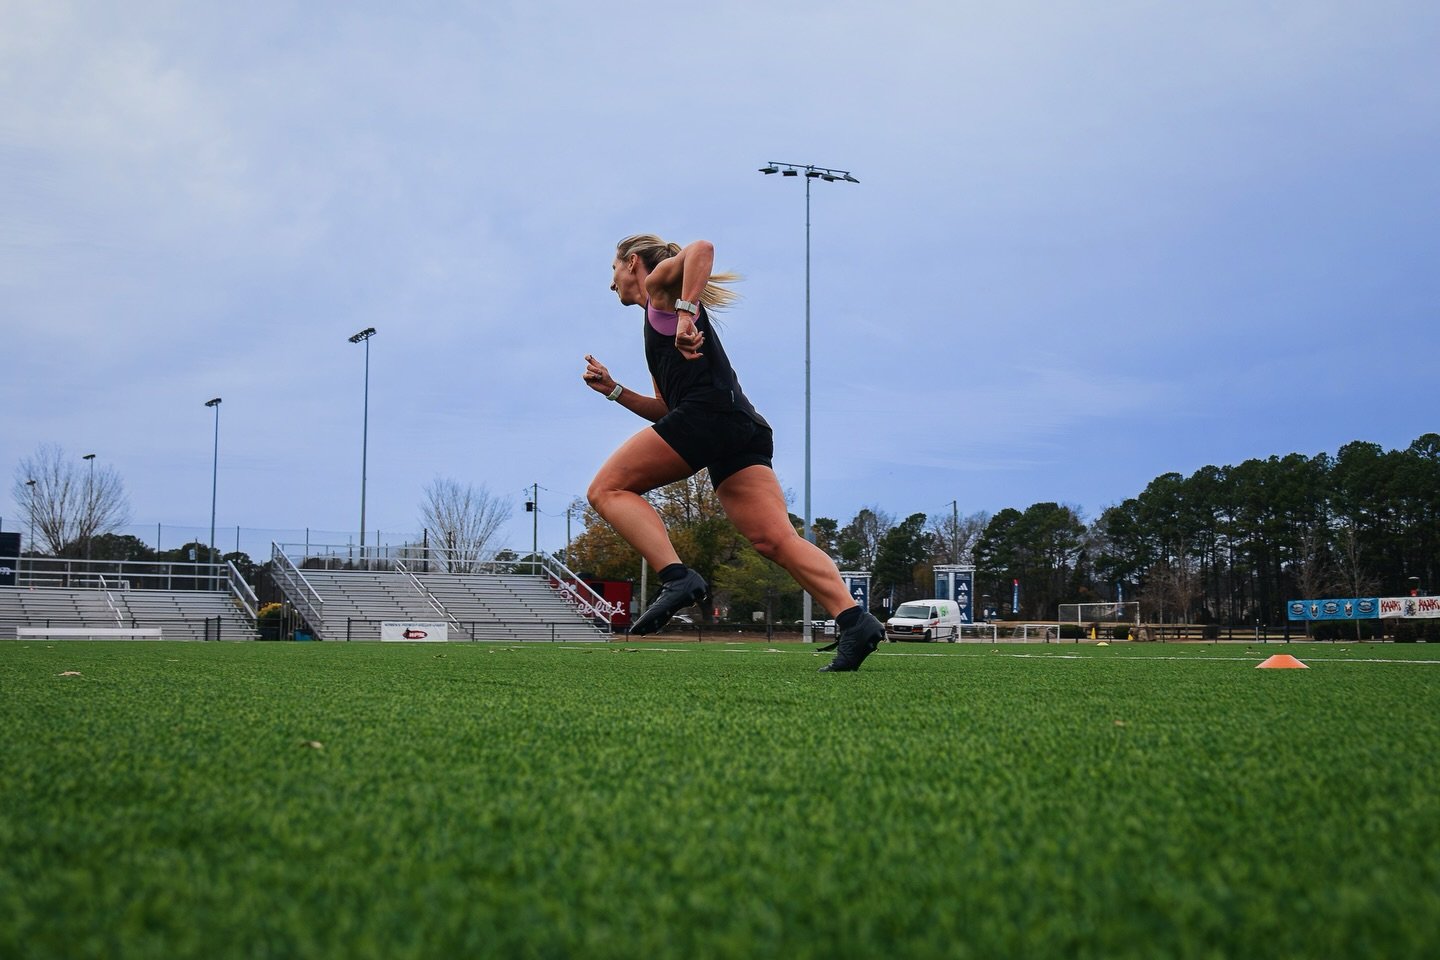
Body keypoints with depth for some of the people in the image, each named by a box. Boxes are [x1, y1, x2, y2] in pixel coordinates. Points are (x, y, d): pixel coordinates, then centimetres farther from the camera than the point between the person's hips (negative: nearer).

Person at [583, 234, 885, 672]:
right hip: (745, 427, 9)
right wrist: (614, 390, 29)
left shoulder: (660, 283, 14)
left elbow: (702, 249, -9)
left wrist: (685, 312, -18)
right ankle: (854, 620, -22)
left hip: (709, 412, -9)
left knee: (608, 489, -4)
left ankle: (677, 577, -23)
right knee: (776, 539, -6)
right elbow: (667, 410, 36)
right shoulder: (658, 323, 37)